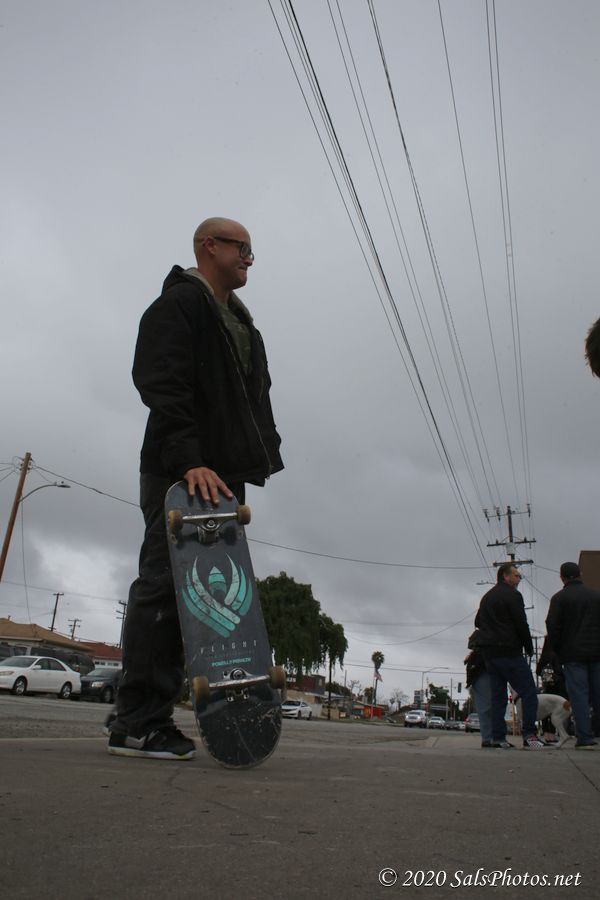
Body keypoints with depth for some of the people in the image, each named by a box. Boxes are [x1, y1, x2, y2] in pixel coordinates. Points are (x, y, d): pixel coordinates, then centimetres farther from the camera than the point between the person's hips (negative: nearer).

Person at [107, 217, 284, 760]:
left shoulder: (239, 322, 28)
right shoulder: (180, 302, 1)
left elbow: (252, 398, 25)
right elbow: (161, 385, -14)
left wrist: (261, 454, 11)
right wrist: (189, 460, -24)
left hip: (220, 475, 9)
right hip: (182, 474, -8)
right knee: (165, 587, -8)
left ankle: (148, 718, 12)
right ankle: (138, 723, 0)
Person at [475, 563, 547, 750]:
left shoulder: (486, 597, 19)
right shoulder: (512, 595, -8)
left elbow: (478, 622, 25)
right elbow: (521, 625, -11)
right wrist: (529, 648, 0)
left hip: (489, 653, 8)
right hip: (509, 652, -8)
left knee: (498, 696, 9)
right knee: (529, 693, -3)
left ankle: (498, 738, 6)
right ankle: (529, 735, -10)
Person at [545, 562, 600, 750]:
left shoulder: (559, 598, -3)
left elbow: (552, 626, -7)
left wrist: (557, 650, 5)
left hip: (573, 654, -3)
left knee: (579, 695, -2)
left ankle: (585, 738, -4)